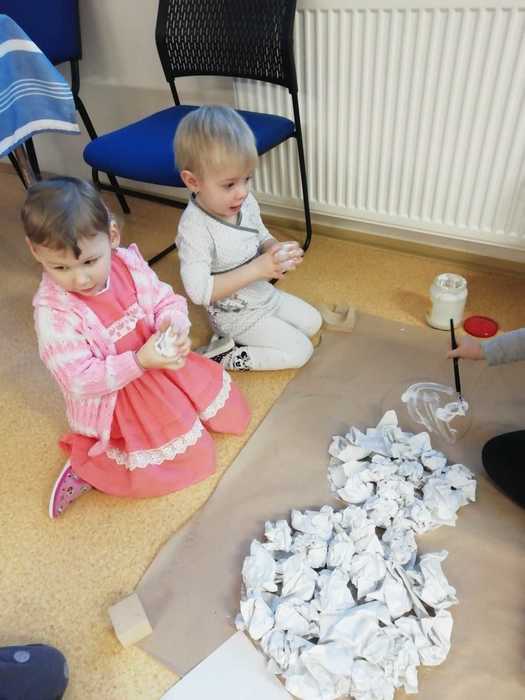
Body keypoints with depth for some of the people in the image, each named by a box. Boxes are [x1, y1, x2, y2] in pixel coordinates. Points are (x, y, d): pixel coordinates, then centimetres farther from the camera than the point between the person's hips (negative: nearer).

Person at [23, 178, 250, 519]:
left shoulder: (128, 263, -14)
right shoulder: (54, 313, -27)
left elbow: (167, 302, -3)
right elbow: (80, 382, -26)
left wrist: (174, 325, -26)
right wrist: (139, 362, -36)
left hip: (161, 366, 6)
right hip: (114, 401, -5)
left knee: (232, 413, 10)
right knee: (192, 457, -6)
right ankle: (87, 459, 7)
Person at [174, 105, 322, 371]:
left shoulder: (246, 202, -9)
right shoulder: (194, 228, -30)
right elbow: (198, 290, -34)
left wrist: (276, 250, -17)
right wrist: (256, 269, -35)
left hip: (266, 294, 8)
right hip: (237, 315, -8)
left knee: (313, 322, 19)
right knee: (300, 351, -6)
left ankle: (236, 339, 14)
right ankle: (224, 356, -1)